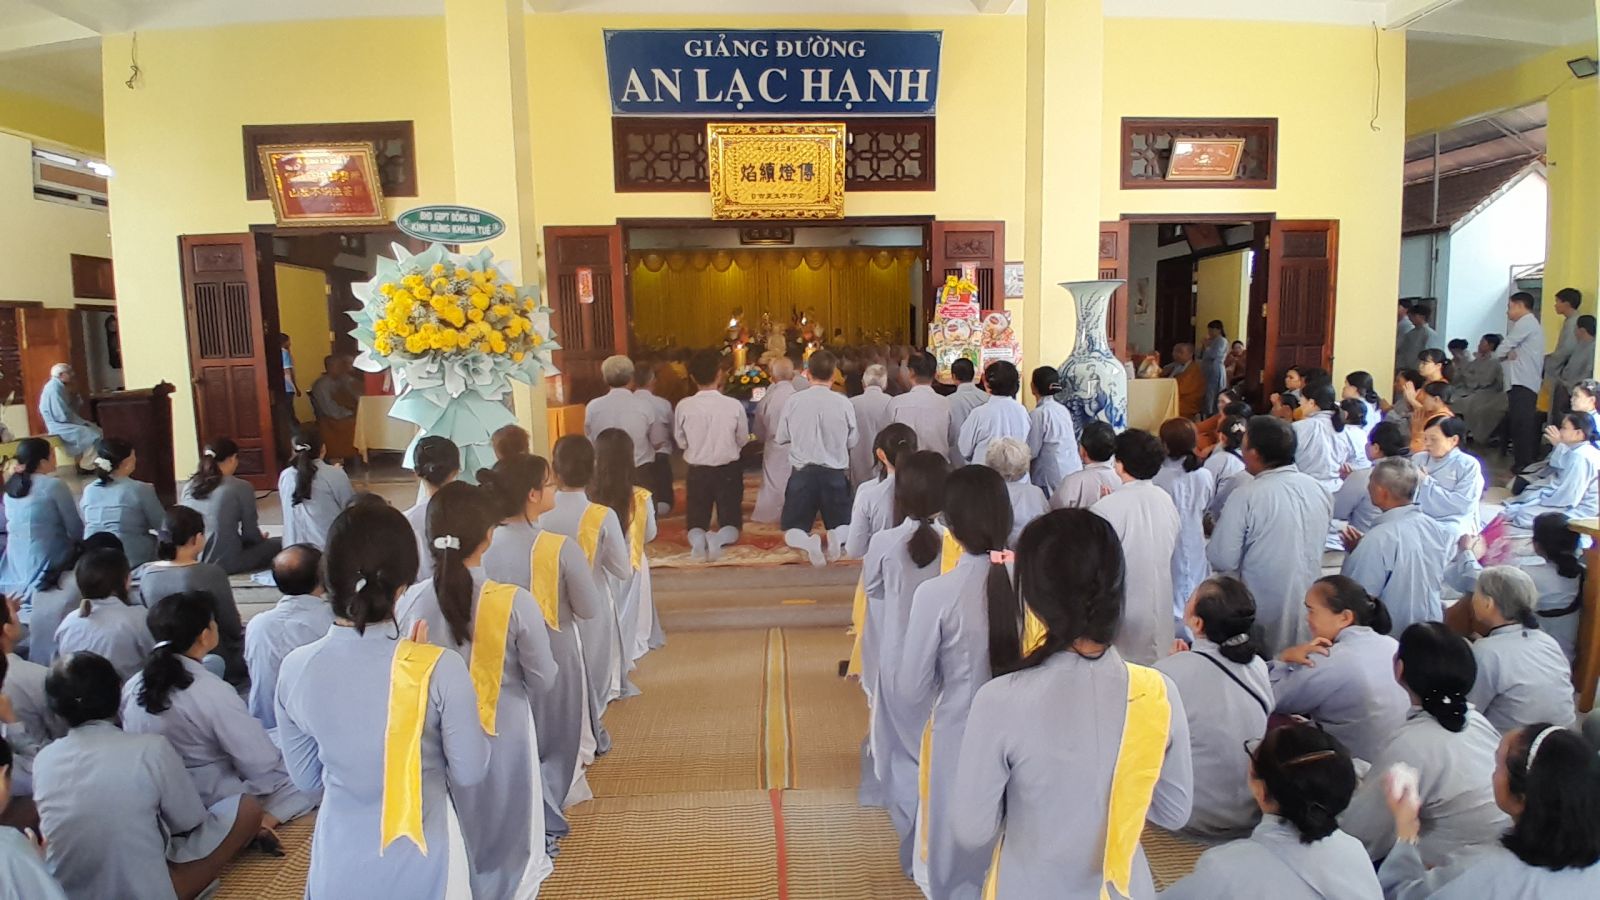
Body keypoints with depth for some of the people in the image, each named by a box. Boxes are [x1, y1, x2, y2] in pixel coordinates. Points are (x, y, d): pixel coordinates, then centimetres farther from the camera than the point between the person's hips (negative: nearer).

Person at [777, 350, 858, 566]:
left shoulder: (794, 401, -6)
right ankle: (838, 538, -16)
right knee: (843, 526, 20)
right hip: (835, 473, 0)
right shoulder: (843, 402, -7)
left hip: (802, 472, 0)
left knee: (792, 531, 12)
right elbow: (852, 440, 2)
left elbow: (781, 439, 2)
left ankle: (807, 543, -22)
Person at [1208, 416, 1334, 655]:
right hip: (1309, 607, 5)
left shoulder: (1246, 495, -19)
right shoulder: (1319, 490, -1)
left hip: (1265, 613, -5)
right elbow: (1320, 543, 13)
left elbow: (1222, 559, -18)